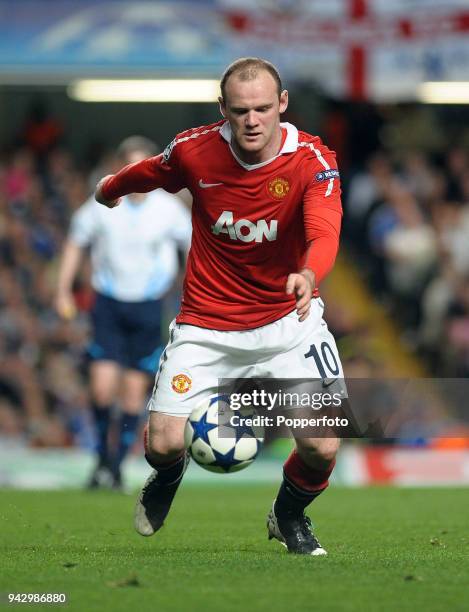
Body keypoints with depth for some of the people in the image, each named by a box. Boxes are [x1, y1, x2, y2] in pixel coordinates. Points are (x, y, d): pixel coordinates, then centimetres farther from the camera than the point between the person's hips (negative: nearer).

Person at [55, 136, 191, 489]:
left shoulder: (169, 209, -5)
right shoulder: (102, 205, -5)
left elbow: (193, 246, 9)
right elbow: (76, 243, 9)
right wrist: (63, 290, 4)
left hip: (148, 306, 0)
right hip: (108, 303, 0)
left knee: (135, 390, 0)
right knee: (102, 385, -12)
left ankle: (118, 465, 13)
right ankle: (103, 456, 10)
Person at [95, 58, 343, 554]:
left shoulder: (313, 161, -18)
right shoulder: (194, 150, -11)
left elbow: (324, 234, -35)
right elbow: (145, 174, 13)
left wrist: (308, 276, -56)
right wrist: (108, 189, 33)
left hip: (286, 320, -1)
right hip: (206, 322, 1)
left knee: (322, 447, -15)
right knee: (164, 443, -11)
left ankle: (290, 514, 22)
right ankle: (168, 476, 30)